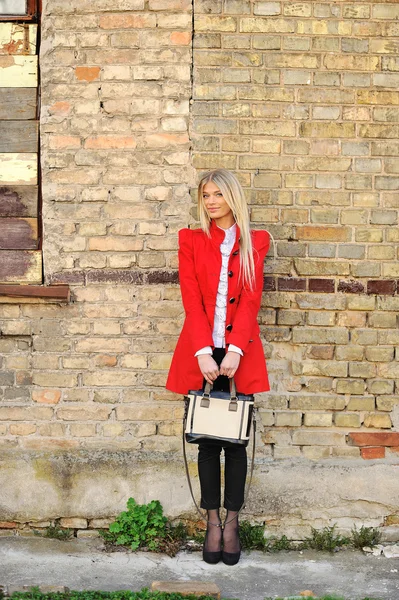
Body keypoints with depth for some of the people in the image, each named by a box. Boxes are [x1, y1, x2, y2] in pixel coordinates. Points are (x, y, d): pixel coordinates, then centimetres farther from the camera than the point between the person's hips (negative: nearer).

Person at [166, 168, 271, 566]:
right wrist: (203, 352, -15)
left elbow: (251, 299, -3)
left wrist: (234, 350, -15)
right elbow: (191, 300, -3)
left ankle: (232, 523, 12)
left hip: (239, 353, 0)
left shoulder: (254, 242, 7)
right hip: (201, 351, 0)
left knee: (236, 438, 2)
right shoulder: (191, 240, 6)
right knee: (207, 439, 4)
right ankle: (212, 523, 12)